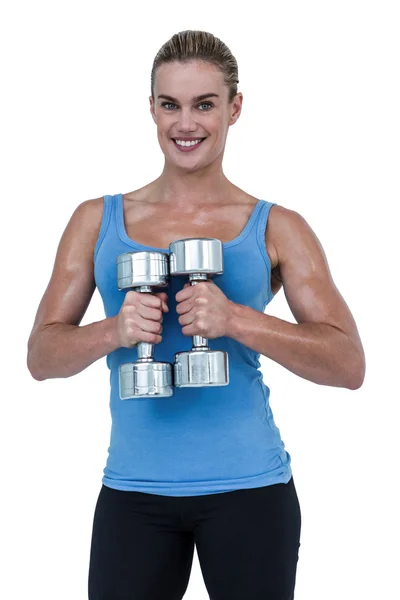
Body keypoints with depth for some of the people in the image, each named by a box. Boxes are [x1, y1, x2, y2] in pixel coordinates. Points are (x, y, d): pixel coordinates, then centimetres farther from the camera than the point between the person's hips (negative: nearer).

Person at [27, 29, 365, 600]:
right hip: (132, 491, 1)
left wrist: (235, 320, -19)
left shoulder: (277, 229, 1)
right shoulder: (97, 220, 6)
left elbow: (349, 365, -5)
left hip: (248, 489, -1)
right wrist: (115, 331, -16)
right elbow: (41, 355, 5)